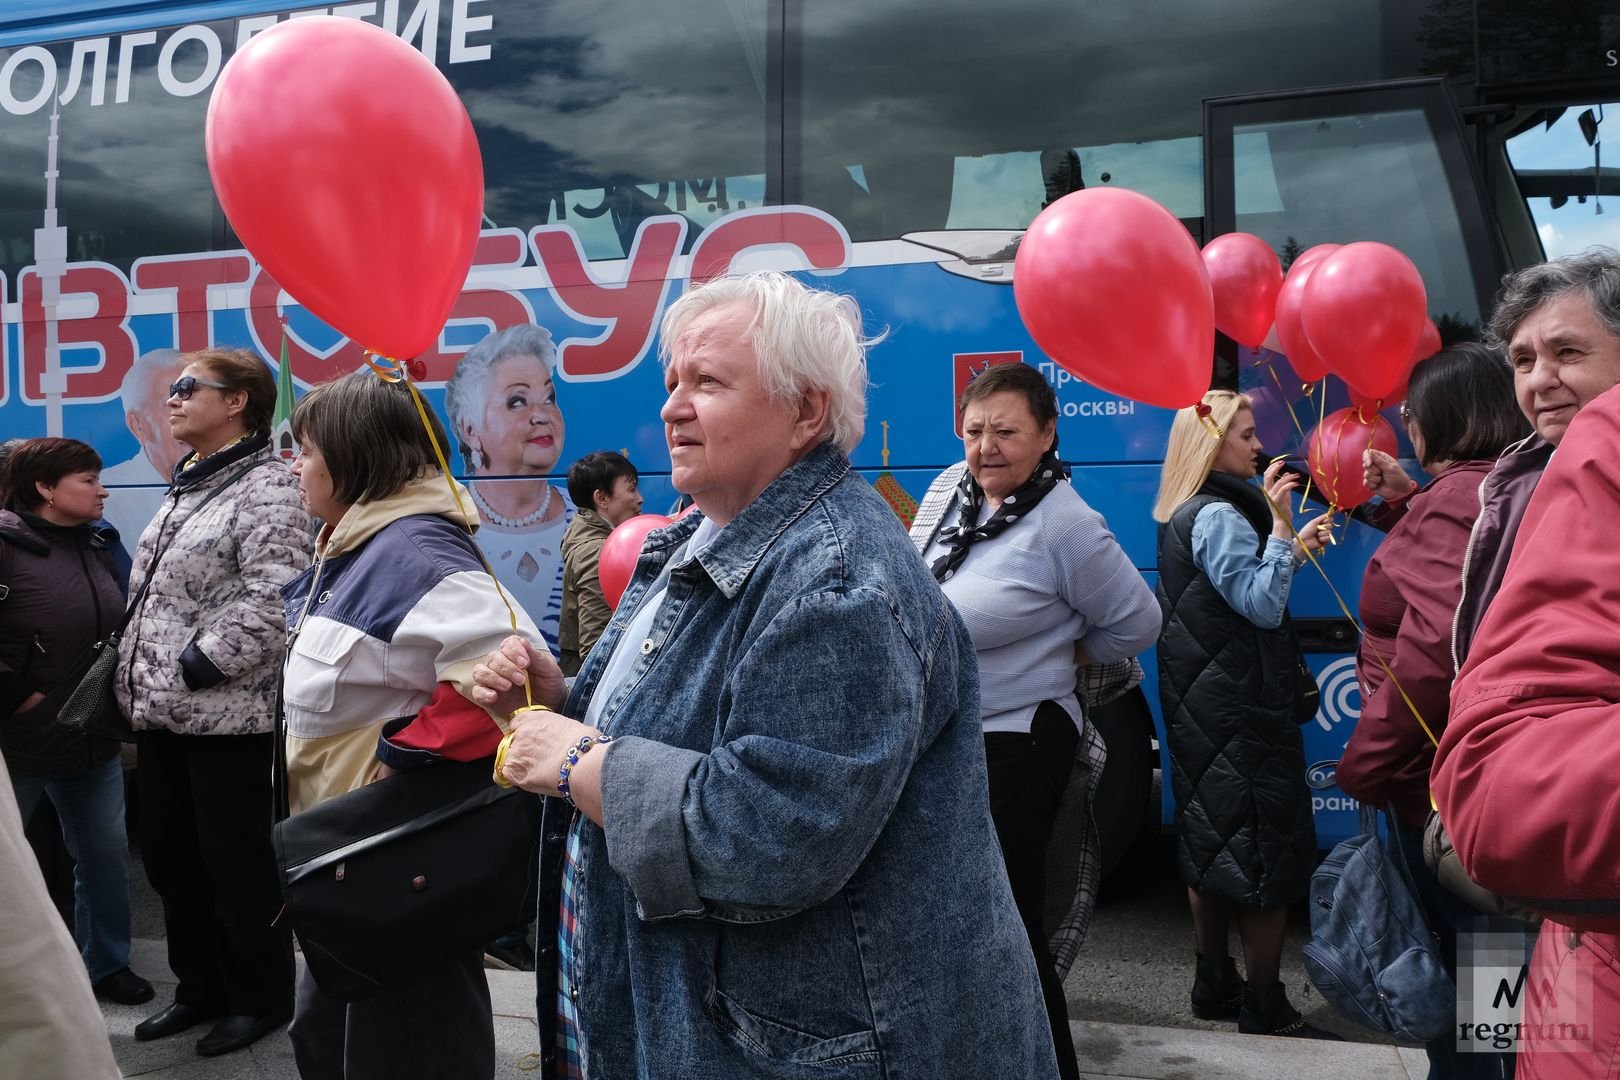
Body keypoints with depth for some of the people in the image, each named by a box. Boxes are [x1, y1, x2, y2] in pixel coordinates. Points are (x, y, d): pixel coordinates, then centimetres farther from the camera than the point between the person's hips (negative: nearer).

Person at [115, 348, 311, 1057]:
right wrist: (137, 681, 14)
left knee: (238, 864, 3)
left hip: (228, 718, -9)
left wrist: (195, 665, -18)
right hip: (162, 713, 9)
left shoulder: (267, 488, -12)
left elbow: (270, 600, -22)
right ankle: (201, 989, 32)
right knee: (172, 860, 16)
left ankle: (263, 998, 19)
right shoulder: (185, 489, 17)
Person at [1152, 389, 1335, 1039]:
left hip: (1203, 703, 10)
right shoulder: (1220, 516, -17)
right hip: (1239, 709, -10)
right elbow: (1263, 607, -22)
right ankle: (1266, 1008, 7)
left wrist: (1293, 548, 18)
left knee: (1214, 840, 16)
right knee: (1265, 849, -2)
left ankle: (1215, 986, 27)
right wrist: (1280, 526, -22)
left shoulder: (1185, 514, 13)